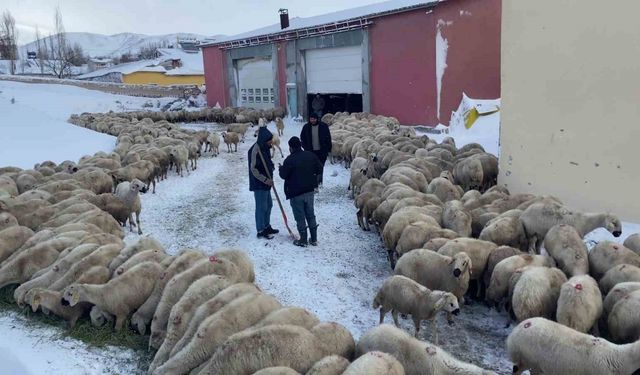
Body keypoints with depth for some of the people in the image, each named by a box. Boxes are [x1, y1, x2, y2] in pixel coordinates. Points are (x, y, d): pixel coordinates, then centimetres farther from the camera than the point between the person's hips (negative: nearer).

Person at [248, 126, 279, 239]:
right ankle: (261, 231, 9)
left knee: (268, 205, 18)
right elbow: (253, 169, -22)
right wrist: (265, 180, -21)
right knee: (261, 207, -1)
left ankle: (267, 227, 31)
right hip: (259, 184, -9)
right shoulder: (256, 150, -21)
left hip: (266, 182, 9)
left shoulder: (265, 147, 7)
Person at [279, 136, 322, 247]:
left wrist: (281, 168, 8)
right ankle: (314, 239, 20)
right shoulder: (311, 155, 0)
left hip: (295, 193, -5)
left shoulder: (290, 160, -17)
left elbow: (283, 175, -12)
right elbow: (319, 169, 5)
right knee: (310, 214, 15)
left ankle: (303, 240, 12)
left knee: (300, 217, 5)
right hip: (309, 190, 5)